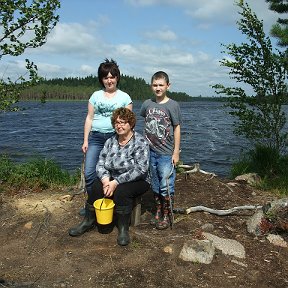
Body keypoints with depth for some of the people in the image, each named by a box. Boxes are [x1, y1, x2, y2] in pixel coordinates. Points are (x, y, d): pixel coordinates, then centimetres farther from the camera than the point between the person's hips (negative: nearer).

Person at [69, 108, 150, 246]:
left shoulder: (140, 142, -14)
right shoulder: (111, 141, 4)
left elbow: (140, 169, -24)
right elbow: (101, 164, 0)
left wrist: (116, 182, -29)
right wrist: (105, 179, -22)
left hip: (137, 181, -5)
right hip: (113, 179, 5)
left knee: (121, 191, -33)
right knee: (97, 186, -20)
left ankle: (123, 228, -15)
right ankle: (89, 221, -2)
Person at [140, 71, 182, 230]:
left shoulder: (172, 105, -7)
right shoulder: (147, 104, 5)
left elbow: (177, 128, -5)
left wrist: (176, 151, -7)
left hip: (166, 153, -4)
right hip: (150, 152, 5)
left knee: (166, 186, -2)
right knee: (155, 185, 15)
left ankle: (167, 216, 14)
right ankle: (158, 212, 30)